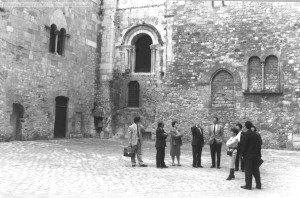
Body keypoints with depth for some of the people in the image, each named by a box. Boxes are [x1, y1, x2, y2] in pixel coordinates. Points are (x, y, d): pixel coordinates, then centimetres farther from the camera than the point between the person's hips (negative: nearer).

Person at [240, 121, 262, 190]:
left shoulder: (246, 134, -15)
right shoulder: (256, 134, 5)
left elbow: (243, 145, -14)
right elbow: (259, 144, 8)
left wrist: (242, 154, -5)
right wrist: (257, 153, 13)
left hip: (248, 155, -6)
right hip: (256, 155, 6)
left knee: (248, 170, 0)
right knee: (256, 170, 14)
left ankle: (248, 185, 4)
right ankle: (258, 185, 18)